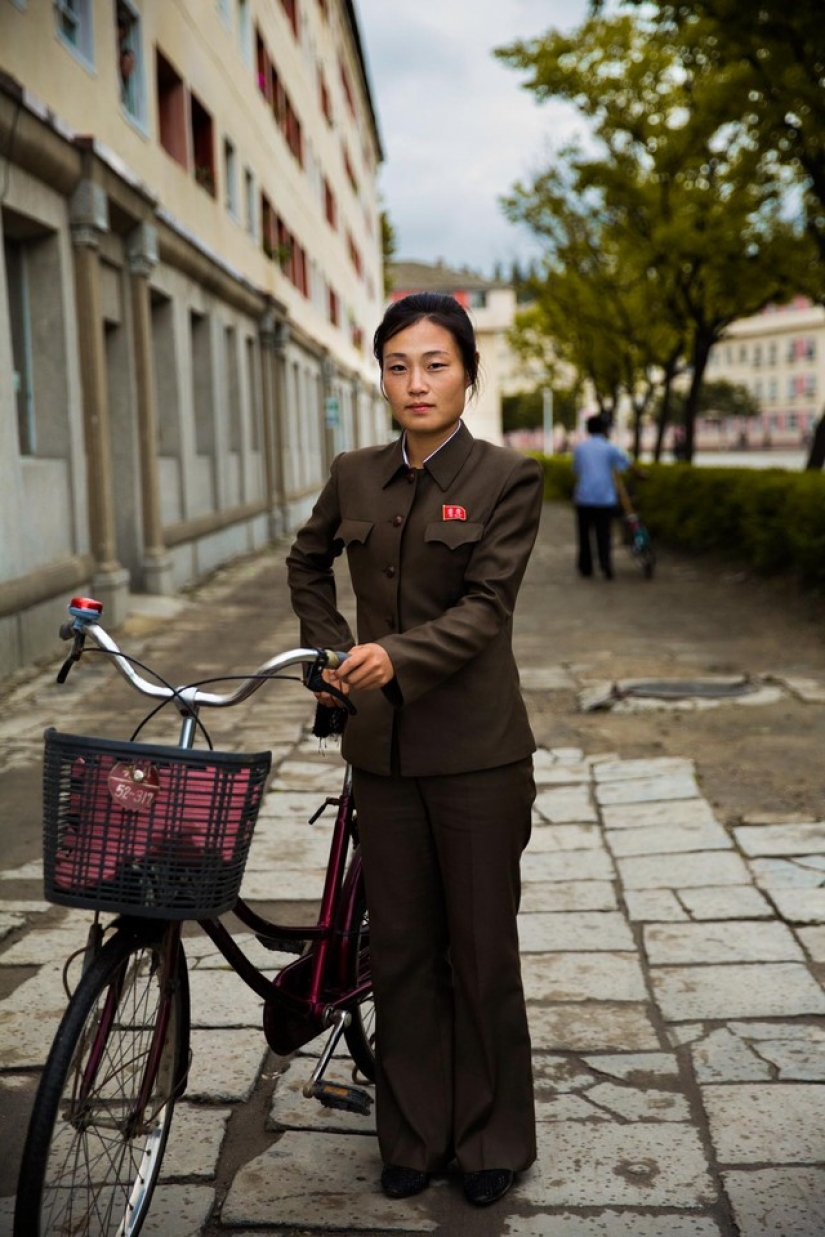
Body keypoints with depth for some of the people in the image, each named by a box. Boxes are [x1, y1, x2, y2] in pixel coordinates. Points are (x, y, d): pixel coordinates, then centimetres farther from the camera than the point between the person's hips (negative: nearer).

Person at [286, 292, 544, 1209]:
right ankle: (413, 1135, 27)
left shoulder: (506, 478, -6)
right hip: (382, 746, 4)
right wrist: (331, 650, 12)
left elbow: (484, 608, -15)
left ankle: (493, 1139, 25)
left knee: (482, 948, 7)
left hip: (475, 747, -3)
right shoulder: (354, 477, 6)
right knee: (400, 948, 11)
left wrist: (396, 653, -31)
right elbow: (307, 562, 24)